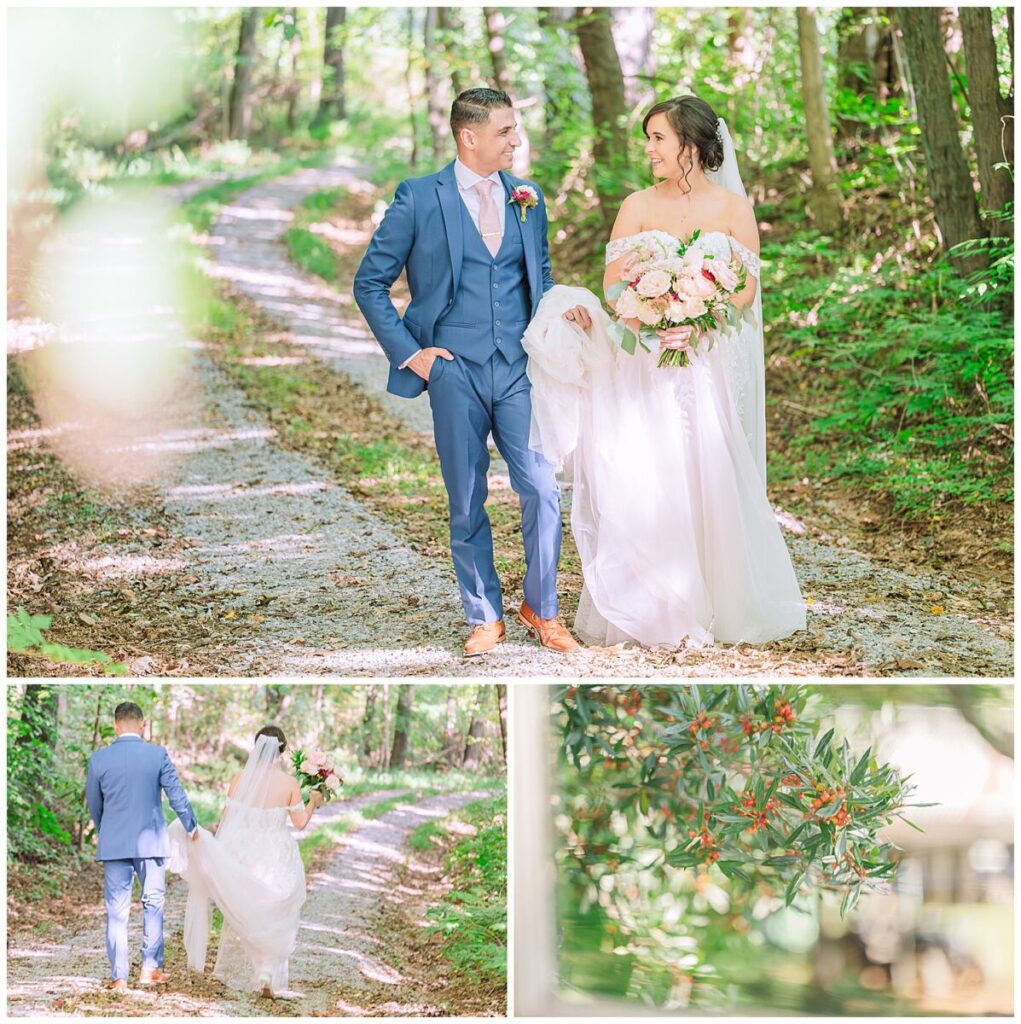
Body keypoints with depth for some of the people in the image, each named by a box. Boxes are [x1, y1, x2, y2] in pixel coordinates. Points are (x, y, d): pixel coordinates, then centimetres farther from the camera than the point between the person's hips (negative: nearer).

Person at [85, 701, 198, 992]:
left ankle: (119, 977, 3)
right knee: (153, 904, 14)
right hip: (151, 841, 0)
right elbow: (176, 794, 0)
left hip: (113, 845, 0)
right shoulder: (158, 755, -6)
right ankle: (150, 968, 16)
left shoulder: (98, 760, -3)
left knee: (116, 911, 4)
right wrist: (191, 826, 18)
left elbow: (93, 805, 8)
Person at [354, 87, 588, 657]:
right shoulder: (420, 199, -1)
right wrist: (409, 352, -5)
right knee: (468, 504, 6)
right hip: (454, 370, -2)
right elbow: (371, 283, 3)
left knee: (543, 489, -6)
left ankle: (541, 608, 13)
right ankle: (485, 617, 20)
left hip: (519, 369, 3)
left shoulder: (529, 198, 11)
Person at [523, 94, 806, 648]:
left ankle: (711, 603, 8)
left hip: (706, 364, 0)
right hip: (642, 363, 1)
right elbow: (614, 286, 0)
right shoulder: (637, 206, 6)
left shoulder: (733, 206, 4)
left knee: (704, 476, -4)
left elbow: (747, 286, -1)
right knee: (640, 479, -7)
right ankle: (648, 608, 1)